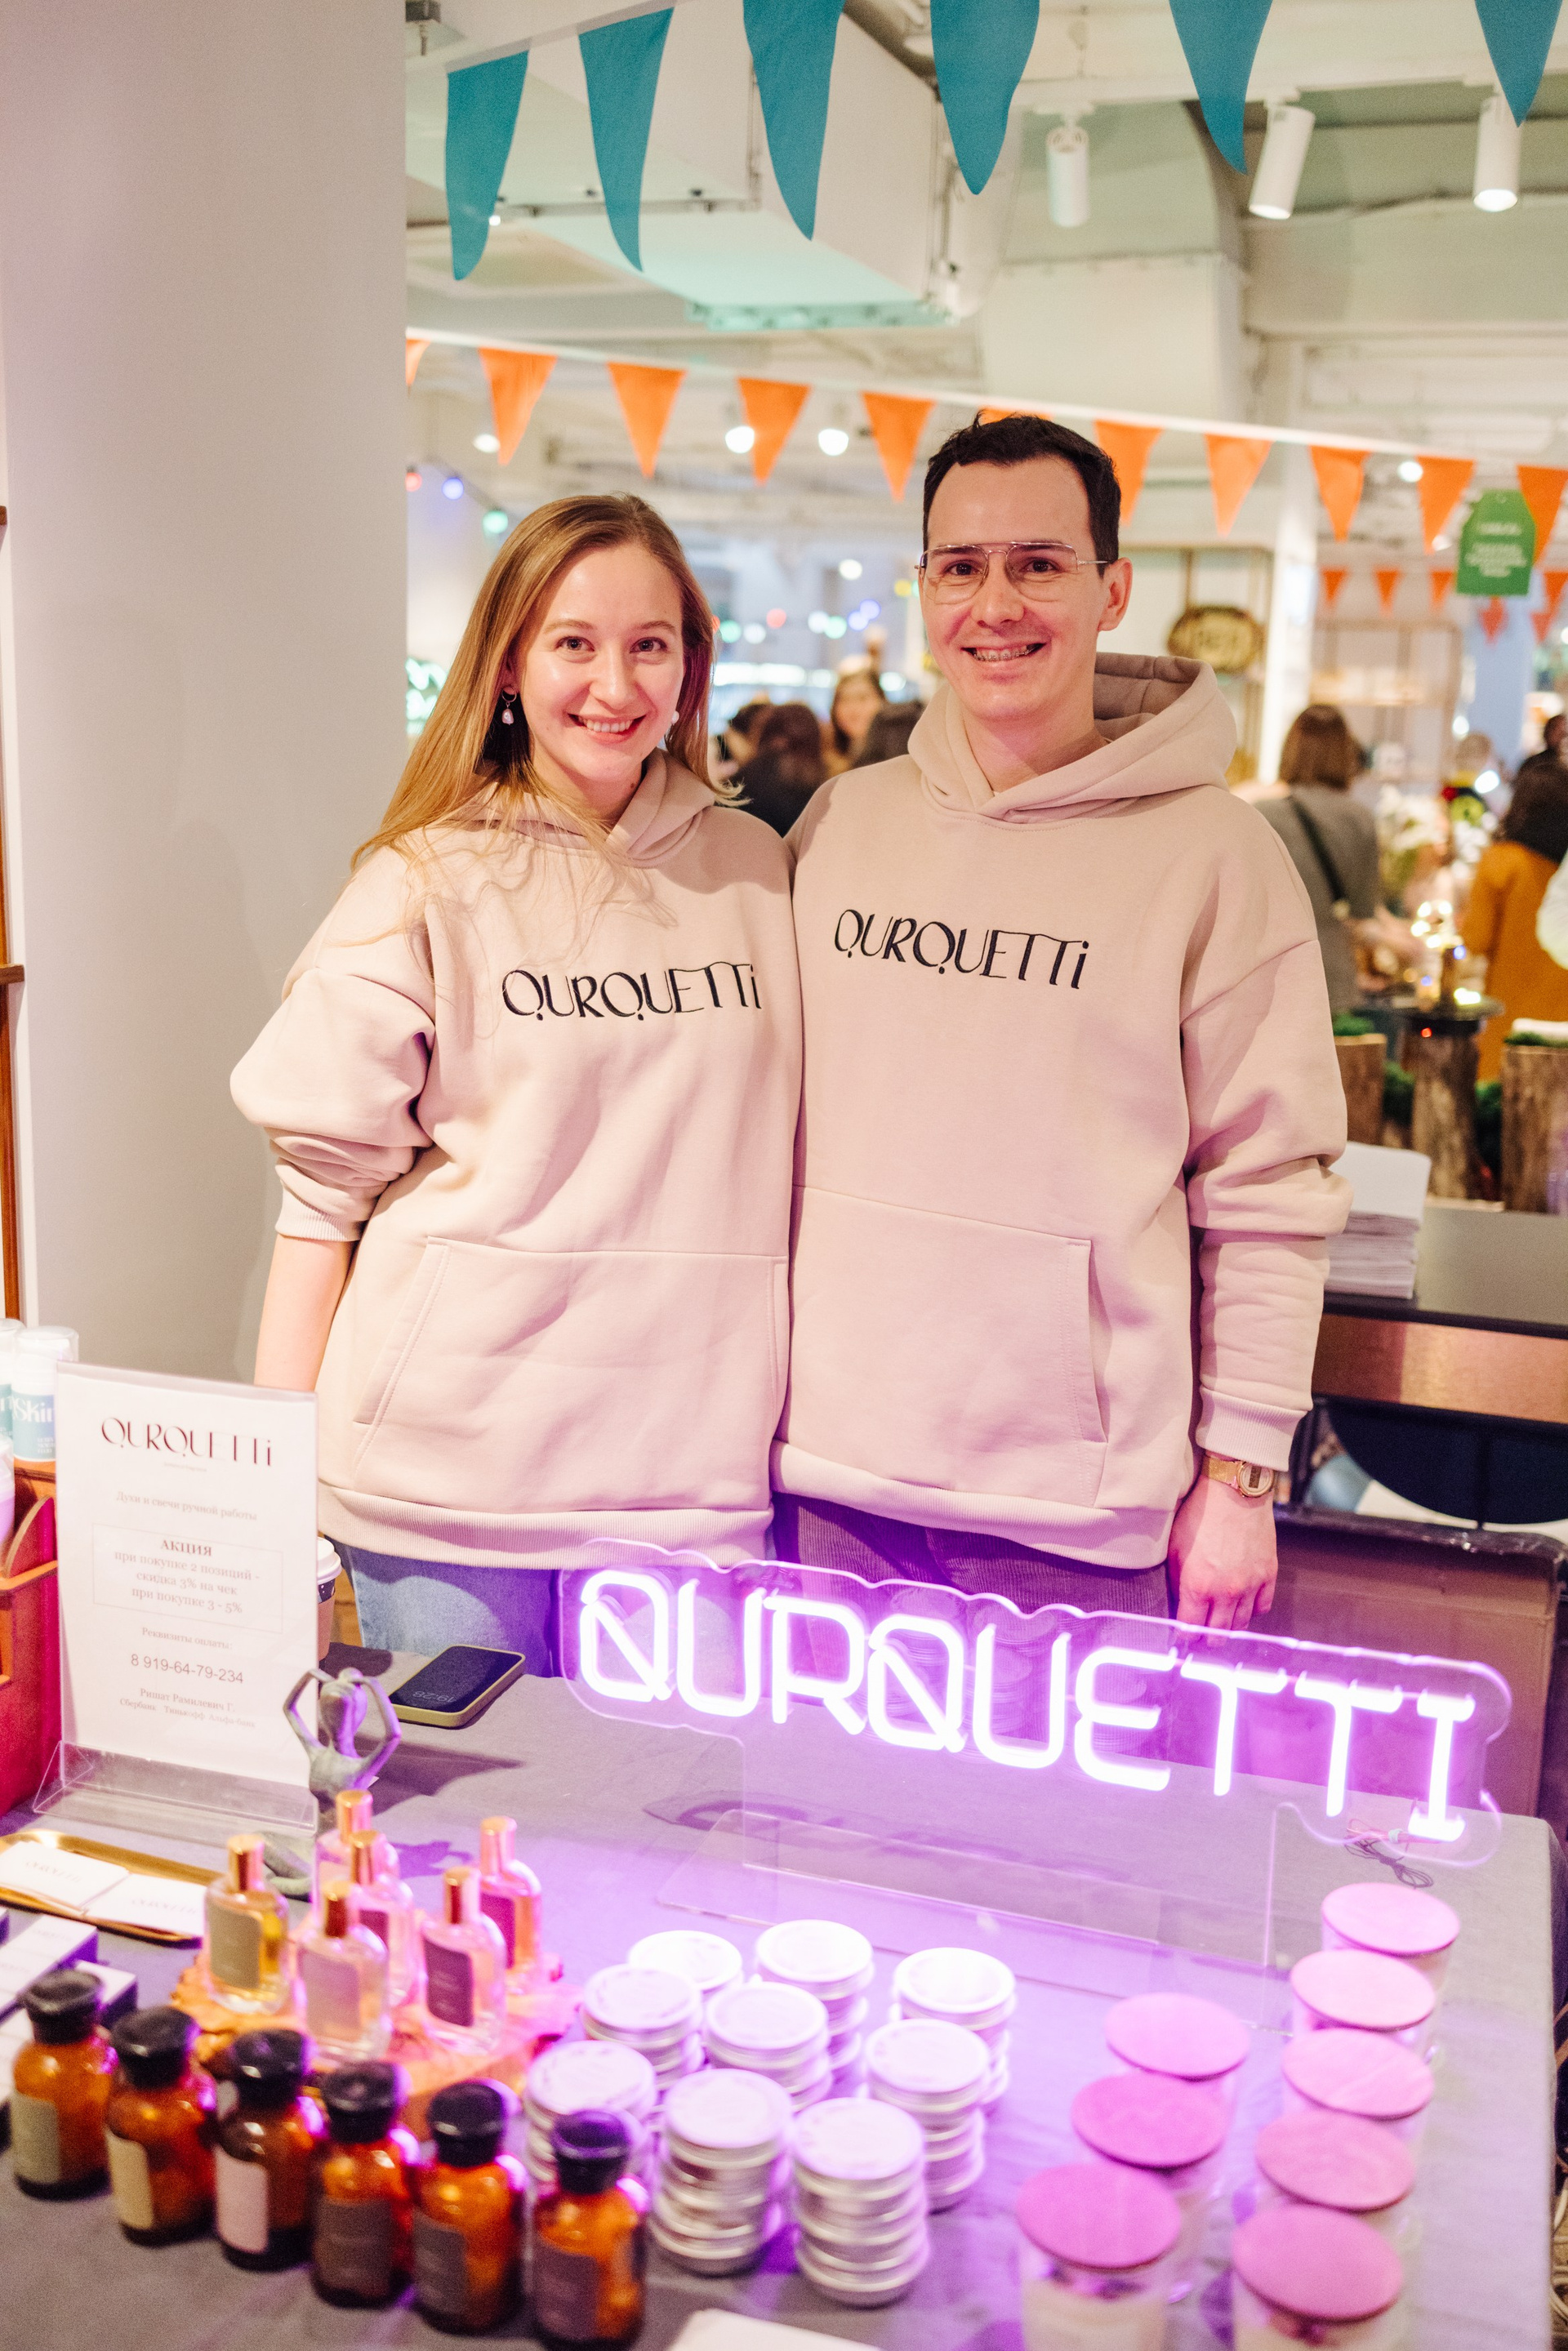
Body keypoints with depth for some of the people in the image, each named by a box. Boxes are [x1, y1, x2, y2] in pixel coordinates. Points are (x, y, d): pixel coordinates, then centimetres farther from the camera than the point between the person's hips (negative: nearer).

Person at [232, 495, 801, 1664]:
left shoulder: (754, 869, 7)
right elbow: (324, 1181, -1)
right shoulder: (429, 882, -2)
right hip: (453, 1467, -2)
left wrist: (802, 1410, 9)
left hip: (696, 1474, 3)